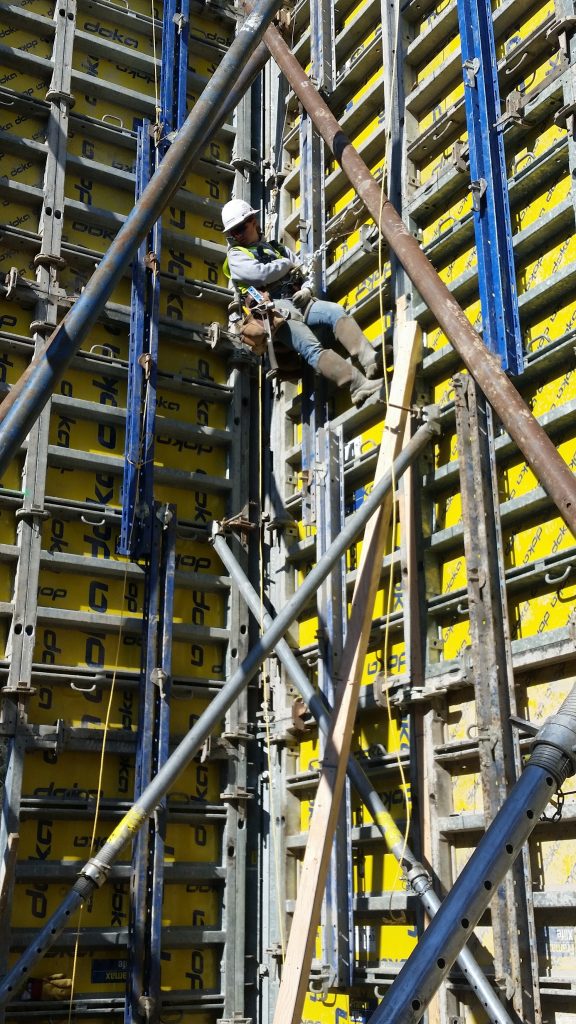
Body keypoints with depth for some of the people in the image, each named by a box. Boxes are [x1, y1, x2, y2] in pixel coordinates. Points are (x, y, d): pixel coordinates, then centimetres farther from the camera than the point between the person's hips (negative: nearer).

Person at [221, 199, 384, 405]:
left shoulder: (278, 249, 31)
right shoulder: (235, 255, 14)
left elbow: (307, 275, 25)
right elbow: (259, 274, -6)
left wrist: (306, 289, 2)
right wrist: (286, 264, 10)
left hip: (298, 303, 5)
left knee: (336, 311, -26)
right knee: (312, 348, -30)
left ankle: (369, 360, -43)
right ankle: (358, 385, -46)